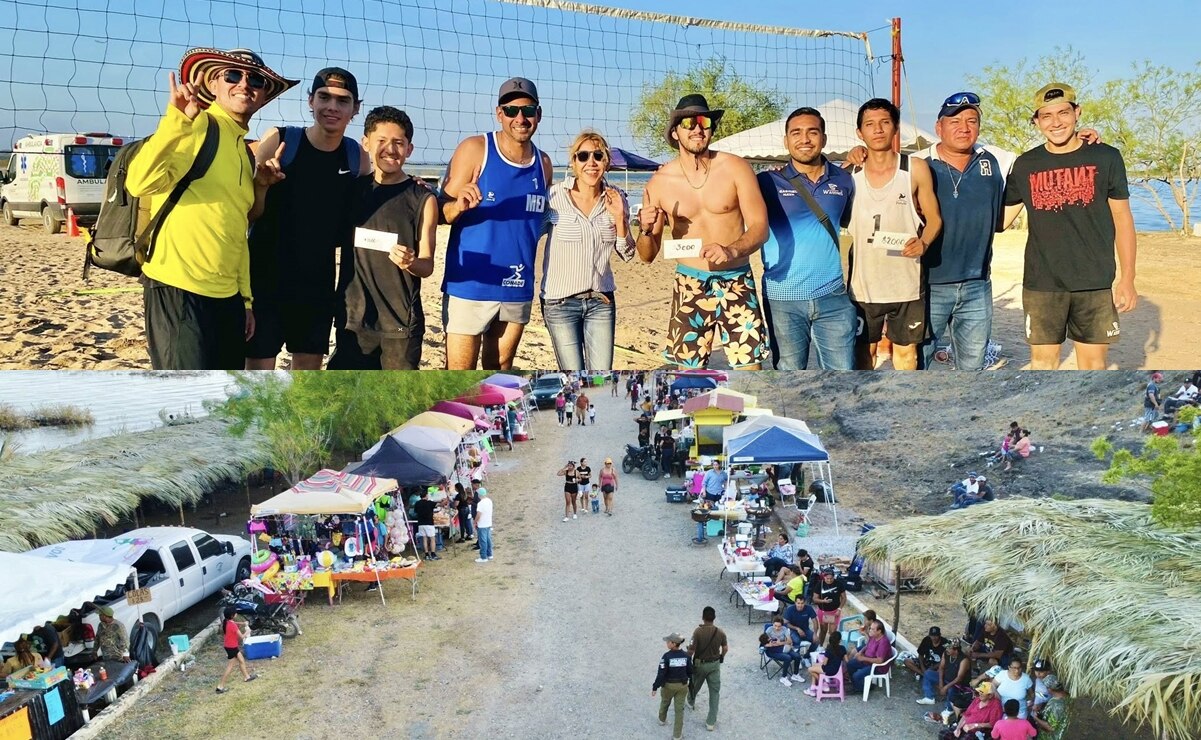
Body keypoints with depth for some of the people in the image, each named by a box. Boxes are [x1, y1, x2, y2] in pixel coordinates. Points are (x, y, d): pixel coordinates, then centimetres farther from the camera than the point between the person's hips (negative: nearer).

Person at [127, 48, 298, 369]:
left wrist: (246, 297, 22)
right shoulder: (199, 125, -8)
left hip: (226, 295, 9)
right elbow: (140, 183, -25)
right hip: (178, 289, -9)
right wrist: (176, 120, -35)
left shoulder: (245, 152, 17)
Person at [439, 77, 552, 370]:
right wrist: (460, 206, -29)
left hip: (518, 288, 5)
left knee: (500, 371, 15)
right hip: (470, 285, -5)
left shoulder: (543, 163, 9)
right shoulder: (475, 149, -5)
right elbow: (442, 213, -8)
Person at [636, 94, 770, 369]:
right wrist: (647, 231, -19)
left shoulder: (735, 168, -5)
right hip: (689, 287, 1)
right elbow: (647, 256, 4)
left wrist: (732, 250, -28)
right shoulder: (660, 182, -1)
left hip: (737, 284, -1)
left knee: (750, 367, -3)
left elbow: (760, 227, -8)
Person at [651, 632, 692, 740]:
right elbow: (690, 672, 0)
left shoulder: (666, 656, -23)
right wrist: (690, 684, 18)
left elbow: (661, 674, -21)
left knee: (665, 702, 27)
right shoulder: (686, 656, -10)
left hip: (669, 685, -2)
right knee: (679, 709, 11)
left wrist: (655, 687, -11)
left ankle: (662, 719, 53)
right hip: (682, 685, 2)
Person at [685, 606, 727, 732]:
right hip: (714, 664, 1)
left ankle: (691, 702, 56)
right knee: (714, 692, 7)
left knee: (695, 685, 27)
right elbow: (725, 649, 0)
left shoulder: (698, 631, -22)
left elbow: (691, 650, -21)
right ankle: (711, 722, 6)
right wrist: (721, 657, 20)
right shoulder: (720, 632, -12)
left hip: (700, 664, -1)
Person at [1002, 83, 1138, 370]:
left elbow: (1122, 220, 3)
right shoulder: (1025, 165, 4)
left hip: (1095, 283, -1)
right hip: (1041, 284, 1)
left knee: (1093, 360, 6)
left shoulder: (1106, 158, 0)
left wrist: (1127, 278, -1)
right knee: (1043, 359, 7)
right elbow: (1001, 218, 9)